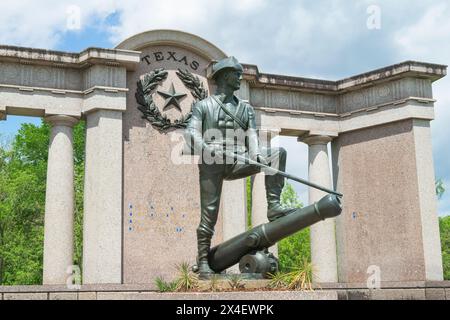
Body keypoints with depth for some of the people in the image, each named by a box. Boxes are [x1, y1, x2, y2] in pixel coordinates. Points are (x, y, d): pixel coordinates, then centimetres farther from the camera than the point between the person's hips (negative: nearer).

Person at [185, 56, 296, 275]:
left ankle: (273, 206, -23)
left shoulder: (246, 109, 22)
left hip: (237, 162, 3)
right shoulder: (203, 106, 12)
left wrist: (256, 156, -14)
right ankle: (203, 261, 6)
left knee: (278, 153, -17)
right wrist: (207, 149, -23)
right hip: (211, 163, -3)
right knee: (209, 213, -7)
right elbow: (191, 133, -2)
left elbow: (252, 137, 8)